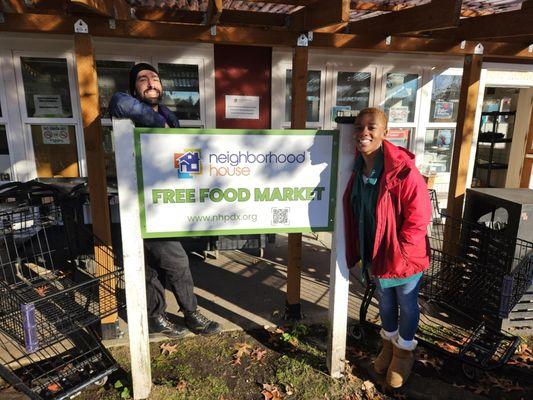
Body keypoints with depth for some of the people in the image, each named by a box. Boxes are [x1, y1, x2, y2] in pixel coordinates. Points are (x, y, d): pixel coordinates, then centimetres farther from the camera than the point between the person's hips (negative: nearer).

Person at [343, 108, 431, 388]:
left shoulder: (402, 170, -25)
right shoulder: (358, 169, -5)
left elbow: (419, 218, -23)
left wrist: (396, 256, -19)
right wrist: (360, 255, 6)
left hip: (403, 257, -5)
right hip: (374, 255, 6)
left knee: (407, 305, 18)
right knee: (385, 303, 25)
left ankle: (404, 352, 44)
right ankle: (388, 343, 51)